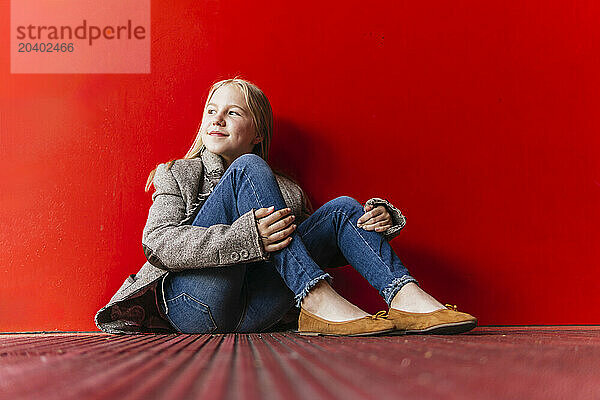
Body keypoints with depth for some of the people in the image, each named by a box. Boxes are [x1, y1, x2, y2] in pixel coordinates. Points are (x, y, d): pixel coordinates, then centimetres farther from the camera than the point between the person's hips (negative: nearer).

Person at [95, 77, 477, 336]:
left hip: (253, 314, 3)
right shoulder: (179, 174, 17)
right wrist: (244, 237, -21)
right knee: (247, 168, -17)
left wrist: (379, 218, 1)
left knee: (343, 208, -2)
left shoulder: (286, 190, 26)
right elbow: (157, 241, -3)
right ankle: (317, 300, -31)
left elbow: (329, 250, 24)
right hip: (195, 301, -3)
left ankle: (404, 297, -25)